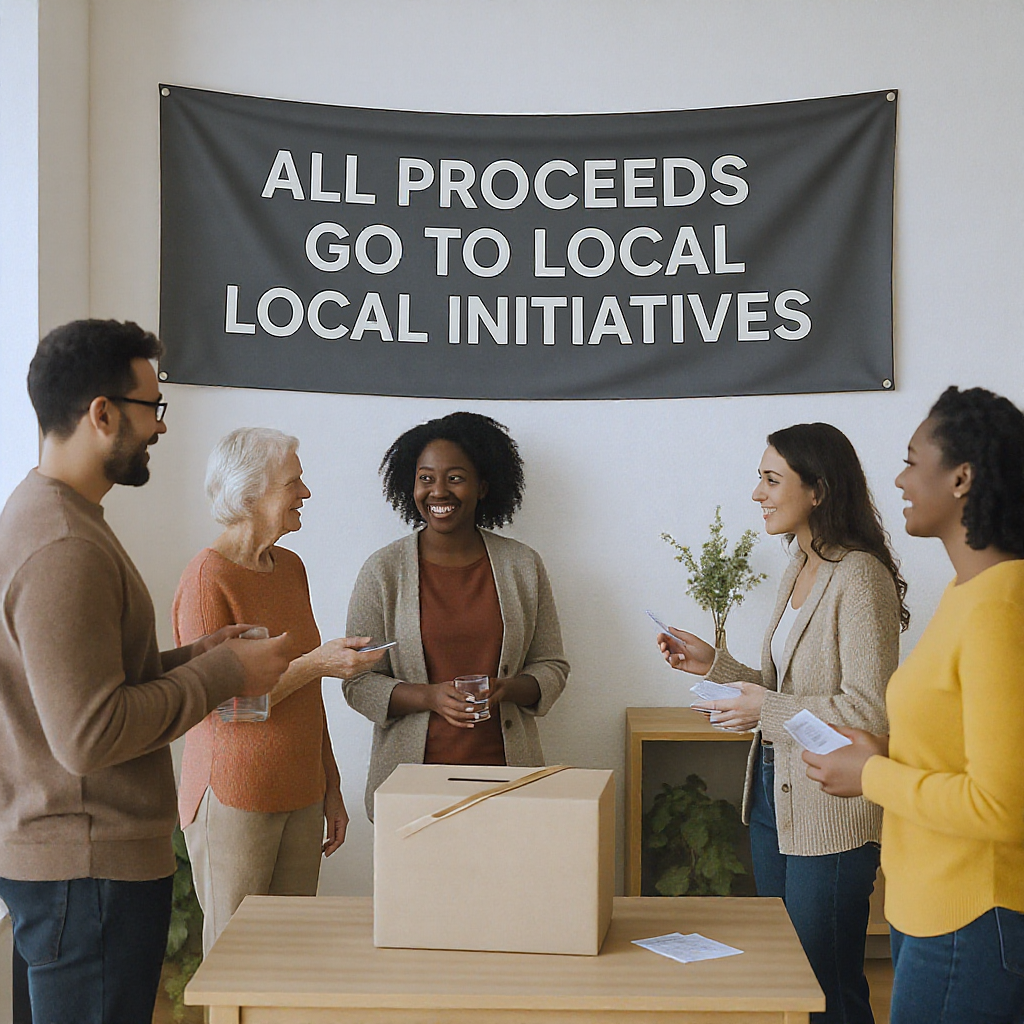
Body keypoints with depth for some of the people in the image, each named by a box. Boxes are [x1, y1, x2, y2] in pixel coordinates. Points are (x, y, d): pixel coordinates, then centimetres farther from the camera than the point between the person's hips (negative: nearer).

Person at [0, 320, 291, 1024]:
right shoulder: (62, 548, -22)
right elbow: (88, 736, -26)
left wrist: (189, 657, 9)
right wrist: (223, 674, -16)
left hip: (77, 854, 11)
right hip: (89, 868, -11)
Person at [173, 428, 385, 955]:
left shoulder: (290, 567, 10)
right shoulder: (207, 578, -13)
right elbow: (214, 702, -16)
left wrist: (331, 788, 17)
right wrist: (316, 663, -21)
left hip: (300, 794, 7)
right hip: (234, 798, -7)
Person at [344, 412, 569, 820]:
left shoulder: (522, 565, 5)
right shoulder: (383, 570, 0)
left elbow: (552, 667, 9)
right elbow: (358, 682, 0)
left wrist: (505, 690, -12)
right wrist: (430, 696, -17)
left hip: (505, 768, 1)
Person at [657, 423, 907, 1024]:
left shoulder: (860, 577, -17)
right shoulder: (799, 573, 12)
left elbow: (872, 710, -23)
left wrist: (768, 711, -19)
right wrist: (715, 665, 7)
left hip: (829, 813, -9)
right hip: (773, 795, 9)